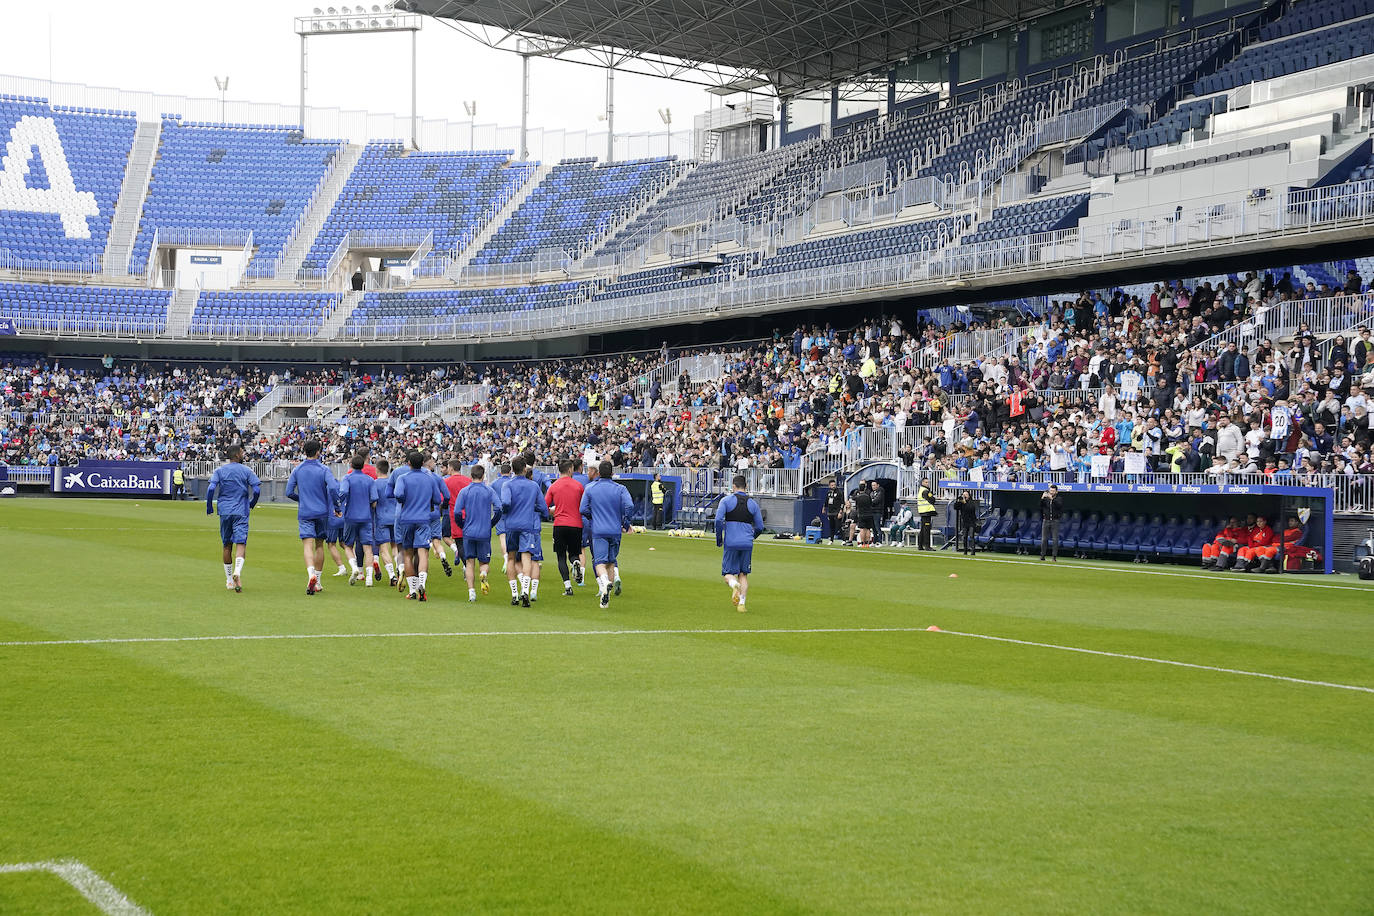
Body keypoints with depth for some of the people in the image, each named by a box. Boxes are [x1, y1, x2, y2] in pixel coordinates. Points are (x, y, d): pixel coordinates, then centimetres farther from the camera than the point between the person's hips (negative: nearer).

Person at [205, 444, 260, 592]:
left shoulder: (220, 470, 4)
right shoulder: (247, 470, 1)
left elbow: (211, 488, -8)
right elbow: (257, 490, -5)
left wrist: (209, 507, 4)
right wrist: (252, 504, 13)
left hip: (225, 512, 2)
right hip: (241, 512, -2)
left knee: (227, 545, 12)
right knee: (241, 543, -8)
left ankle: (229, 580, 19)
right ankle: (237, 572, -34)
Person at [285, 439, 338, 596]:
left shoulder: (297, 470, 2)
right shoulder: (324, 470, -4)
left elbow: (289, 492, 0)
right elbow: (333, 487, -18)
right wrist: (334, 506, -4)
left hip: (305, 513, 0)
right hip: (322, 512, 0)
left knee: (308, 545, -9)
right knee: (319, 545, 13)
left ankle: (311, 575, -35)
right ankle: (317, 581, 18)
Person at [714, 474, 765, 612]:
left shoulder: (726, 500, 0)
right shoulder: (753, 503, 9)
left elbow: (718, 520, -11)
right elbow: (760, 527, 11)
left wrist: (719, 539, 1)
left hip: (731, 543, -2)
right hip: (747, 544, 2)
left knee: (728, 573, 8)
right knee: (743, 575, 12)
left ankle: (734, 584, -27)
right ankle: (742, 604, -1)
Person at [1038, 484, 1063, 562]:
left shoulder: (1059, 499, 2)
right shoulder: (1045, 498, 8)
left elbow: (1059, 505, -18)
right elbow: (1040, 506, -5)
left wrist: (1052, 499, -29)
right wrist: (1042, 498, -21)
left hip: (1055, 521, -2)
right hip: (1046, 521, 2)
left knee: (1055, 539, -4)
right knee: (1044, 539, 1)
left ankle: (1054, 556, -1)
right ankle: (1042, 556, 6)